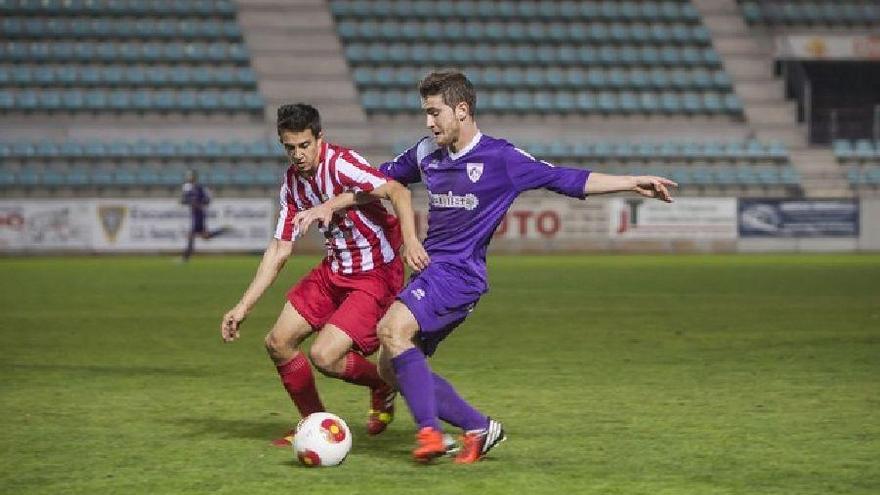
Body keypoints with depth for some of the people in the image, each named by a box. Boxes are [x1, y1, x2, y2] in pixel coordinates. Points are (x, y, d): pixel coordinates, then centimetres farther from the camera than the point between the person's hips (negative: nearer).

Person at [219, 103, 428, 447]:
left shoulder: (341, 164, -20)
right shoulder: (293, 183, 4)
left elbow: (398, 192, -33)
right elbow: (279, 250, 9)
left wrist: (410, 240, -50)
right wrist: (243, 307, 5)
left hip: (375, 276, -8)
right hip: (334, 271, 8)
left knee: (323, 356, -19)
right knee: (278, 343, 5)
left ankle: (383, 387, 13)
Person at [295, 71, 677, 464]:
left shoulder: (500, 158, -8)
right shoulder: (426, 154, 10)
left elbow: (566, 180, -5)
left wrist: (632, 183, -11)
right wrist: (331, 206, 18)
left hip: (460, 273, -8)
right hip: (431, 270, 8)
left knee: (393, 329, -28)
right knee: (392, 367, 3)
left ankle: (429, 431, -26)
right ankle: (479, 428, 10)